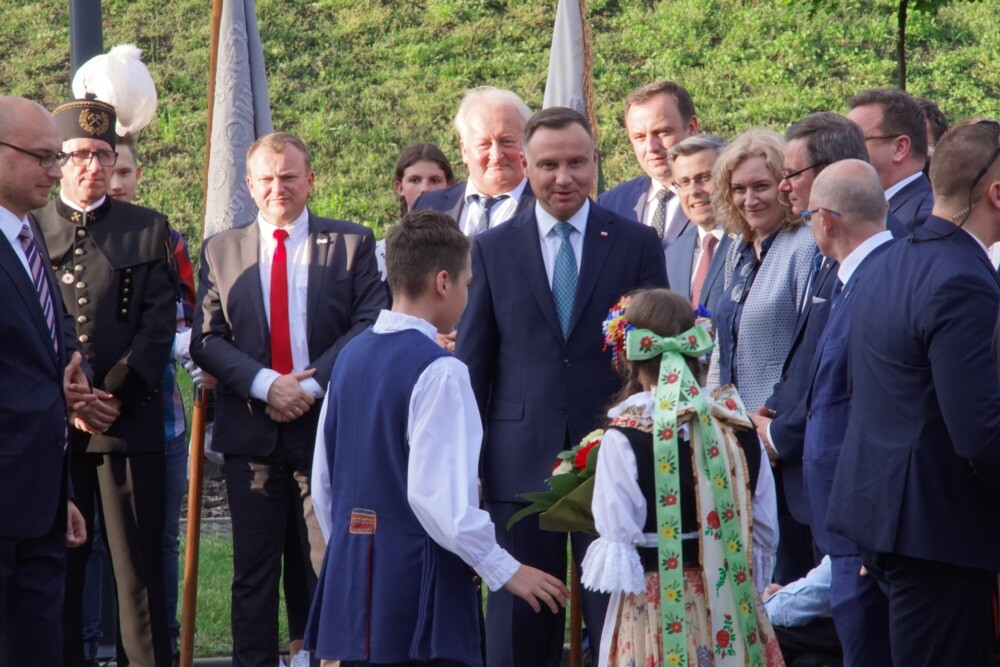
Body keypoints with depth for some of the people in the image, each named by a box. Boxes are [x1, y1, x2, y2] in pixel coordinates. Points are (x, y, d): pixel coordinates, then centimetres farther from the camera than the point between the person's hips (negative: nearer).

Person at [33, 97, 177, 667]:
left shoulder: (149, 230, 10)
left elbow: (159, 324, 3)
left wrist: (117, 395, -9)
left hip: (130, 422, 0)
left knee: (140, 569, 0)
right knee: (55, 569, 3)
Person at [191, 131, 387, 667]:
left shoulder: (352, 244, 6)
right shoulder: (221, 251, 11)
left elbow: (370, 325, -3)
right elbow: (206, 339, 4)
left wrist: (313, 386, -13)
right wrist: (265, 385, -12)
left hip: (328, 424, -2)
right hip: (250, 430, 2)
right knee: (253, 572, 5)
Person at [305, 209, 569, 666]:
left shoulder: (350, 357, 9)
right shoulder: (439, 371, -14)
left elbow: (324, 483, 14)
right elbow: (439, 495, -20)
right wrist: (504, 569, -12)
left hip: (351, 573, 8)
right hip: (419, 582, -8)